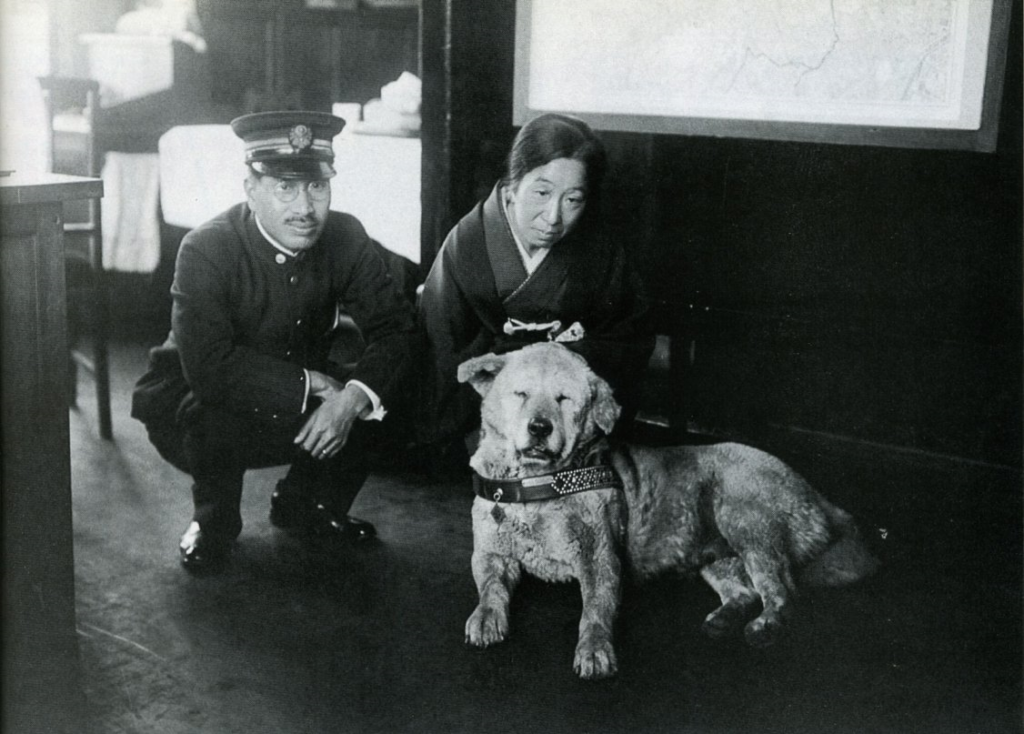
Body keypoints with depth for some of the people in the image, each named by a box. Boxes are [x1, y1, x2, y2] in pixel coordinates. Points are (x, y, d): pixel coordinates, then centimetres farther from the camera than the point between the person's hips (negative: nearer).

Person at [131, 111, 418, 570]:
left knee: (380, 396, -18)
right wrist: (310, 384, -32)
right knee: (213, 412, -36)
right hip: (196, 409, -4)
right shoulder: (205, 251, -26)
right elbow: (209, 368, -36)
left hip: (301, 402, 4)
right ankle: (213, 521, -2)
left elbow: (395, 326, -16)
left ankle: (304, 505, 9)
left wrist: (353, 396, -34)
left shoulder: (346, 238, -13)